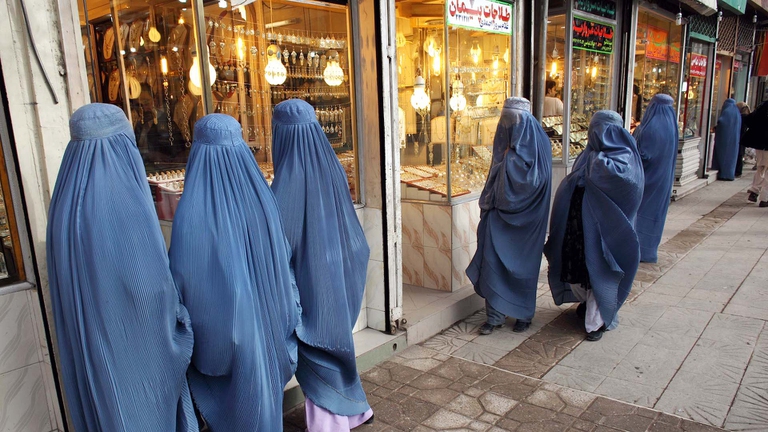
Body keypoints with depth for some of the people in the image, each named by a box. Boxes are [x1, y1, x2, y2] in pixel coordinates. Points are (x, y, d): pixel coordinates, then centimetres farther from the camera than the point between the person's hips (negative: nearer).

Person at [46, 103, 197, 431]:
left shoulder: (64, 206, -5)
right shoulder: (128, 208, -26)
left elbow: (68, 289, 6)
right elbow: (156, 290, -25)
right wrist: (180, 320, -6)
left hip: (88, 351, 6)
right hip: (138, 352, -6)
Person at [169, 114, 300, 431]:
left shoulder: (191, 211, -21)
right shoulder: (262, 199, -9)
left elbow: (180, 276, -14)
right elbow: (284, 261, 0)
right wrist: (286, 315, 12)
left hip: (217, 327, -3)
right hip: (265, 323, 4)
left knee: (228, 403, 16)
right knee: (262, 392, 22)